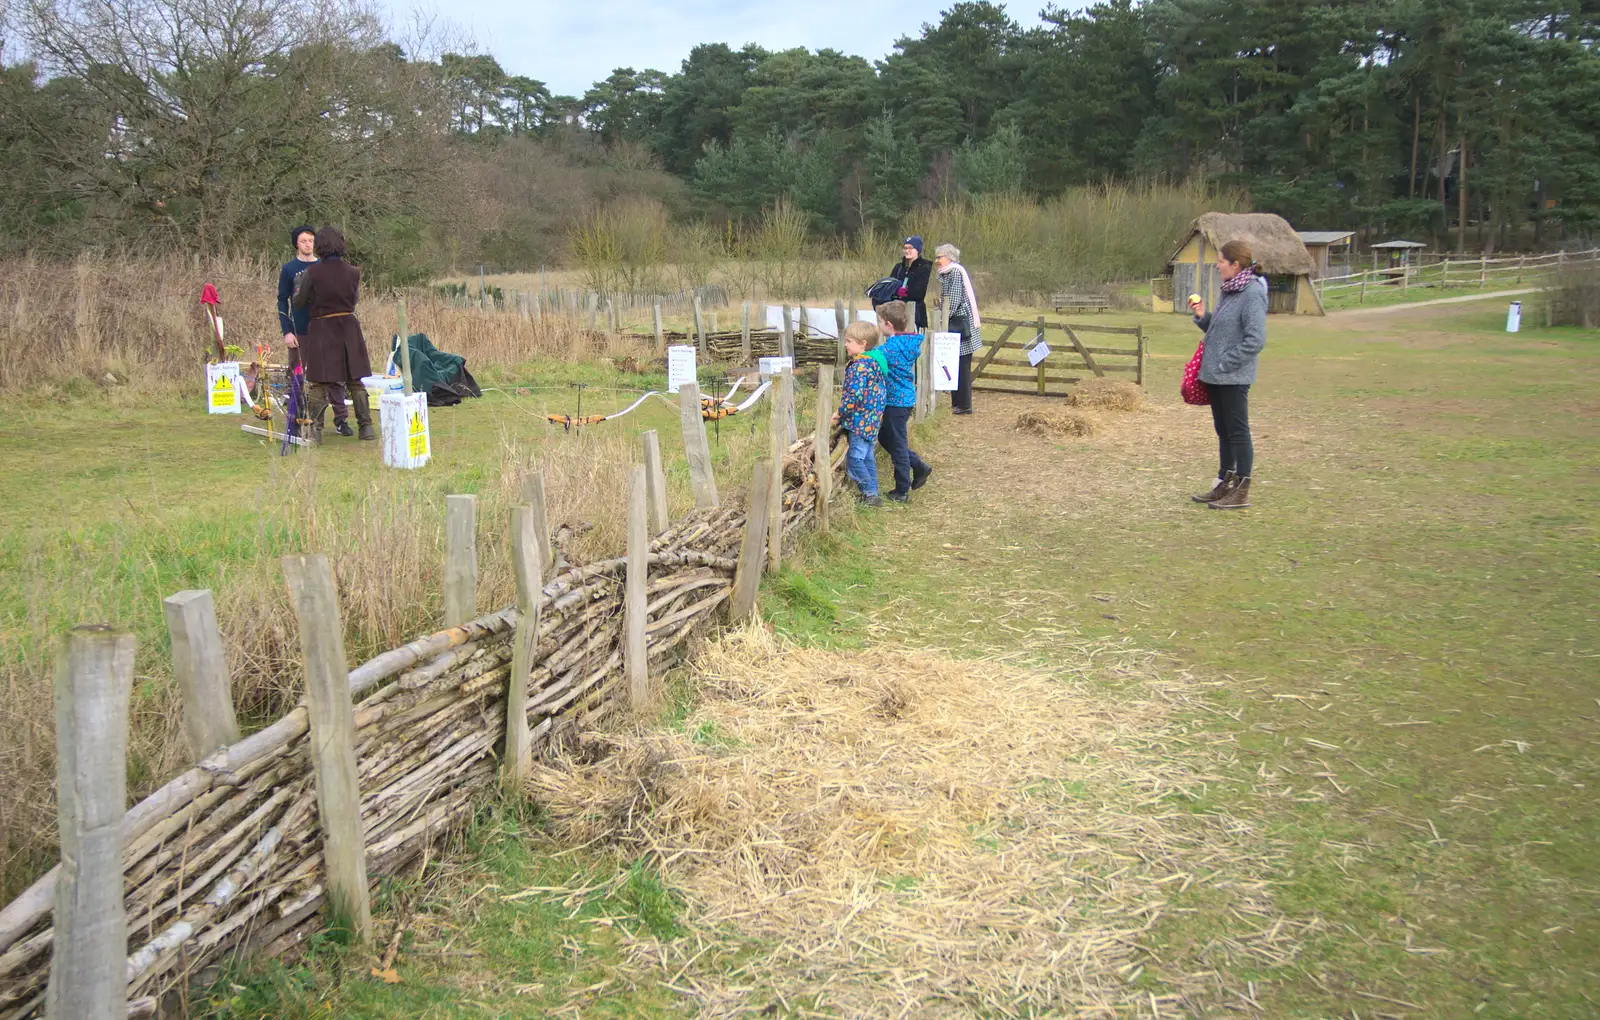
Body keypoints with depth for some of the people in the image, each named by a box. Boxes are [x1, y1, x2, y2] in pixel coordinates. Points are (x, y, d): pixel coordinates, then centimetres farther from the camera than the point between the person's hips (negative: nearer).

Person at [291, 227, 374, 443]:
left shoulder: (312, 272, -11)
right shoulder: (352, 272, -3)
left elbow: (299, 302, -1)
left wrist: (298, 286, 18)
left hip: (322, 329, -2)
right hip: (349, 327, 2)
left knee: (320, 382, 3)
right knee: (356, 380, 12)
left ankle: (314, 429, -1)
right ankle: (366, 426, 14)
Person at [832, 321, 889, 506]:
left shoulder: (860, 365, -19)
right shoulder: (876, 360, 12)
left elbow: (855, 395, -25)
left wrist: (840, 413, -12)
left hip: (860, 421, -10)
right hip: (872, 420, 10)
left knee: (854, 459, -6)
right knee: (867, 458, 16)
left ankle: (870, 493, -4)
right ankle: (872, 493, 21)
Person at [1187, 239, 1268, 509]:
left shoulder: (1252, 294, -17)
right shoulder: (1229, 291, 11)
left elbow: (1256, 340, -22)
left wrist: (1225, 363, -19)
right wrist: (1203, 316, 3)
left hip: (1234, 378, -9)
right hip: (1216, 376, 9)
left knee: (1238, 432, -1)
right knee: (1224, 432, 16)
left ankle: (1241, 492, 7)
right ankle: (1225, 484, 27)